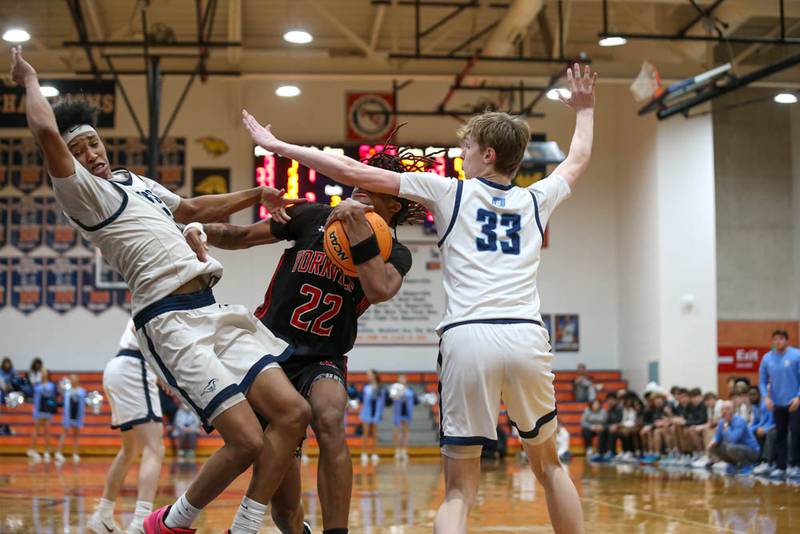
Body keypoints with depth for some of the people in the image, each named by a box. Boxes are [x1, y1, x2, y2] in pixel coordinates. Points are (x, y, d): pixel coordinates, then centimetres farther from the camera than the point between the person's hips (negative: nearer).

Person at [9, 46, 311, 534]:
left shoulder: (137, 183, 25)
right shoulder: (81, 191, 1)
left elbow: (194, 209, 41)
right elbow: (46, 132, -15)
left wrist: (255, 195, 37)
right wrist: (30, 81, 1)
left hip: (213, 312, 8)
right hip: (171, 323, -8)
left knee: (292, 413, -5)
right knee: (247, 439, -17)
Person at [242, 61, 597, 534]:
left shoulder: (451, 192, 11)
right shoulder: (536, 201, 19)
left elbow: (355, 173, 9)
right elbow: (579, 159, 42)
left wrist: (278, 146, 16)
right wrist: (585, 109, 60)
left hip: (468, 337, -2)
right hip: (527, 336, 3)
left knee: (460, 489, 1)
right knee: (548, 463, 23)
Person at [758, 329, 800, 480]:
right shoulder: (767, 358, 3)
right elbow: (762, 381, 9)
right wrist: (766, 397, -5)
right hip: (777, 404, 3)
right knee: (780, 436, 8)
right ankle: (780, 467, 14)